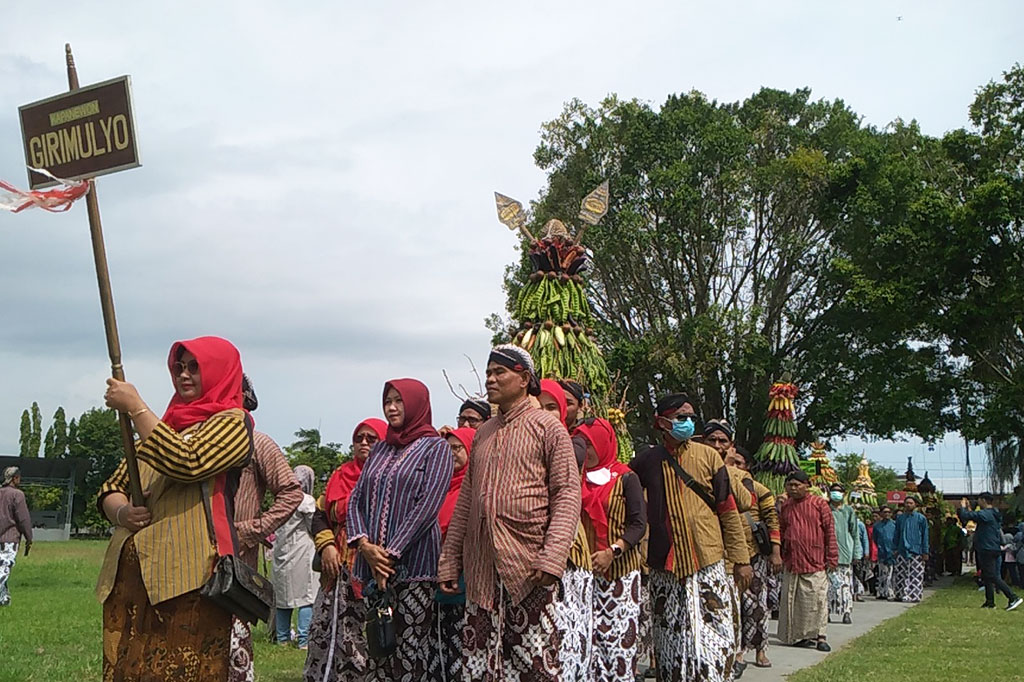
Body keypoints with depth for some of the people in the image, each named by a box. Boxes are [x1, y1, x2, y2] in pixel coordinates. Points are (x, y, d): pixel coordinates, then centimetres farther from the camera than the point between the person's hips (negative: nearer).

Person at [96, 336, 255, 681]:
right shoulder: (167, 424, 22)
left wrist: (135, 407, -10)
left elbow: (185, 463, -18)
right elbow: (111, 487, 21)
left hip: (186, 582, -7)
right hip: (128, 578, 7)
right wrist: (121, 512, -2)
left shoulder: (232, 422, 2)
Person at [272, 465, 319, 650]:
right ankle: (304, 640, -7)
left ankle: (282, 637, 17)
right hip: (302, 553, -7)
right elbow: (314, 528, -6)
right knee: (307, 595, -3)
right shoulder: (307, 501, -10)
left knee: (283, 594, 12)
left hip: (282, 552, 7)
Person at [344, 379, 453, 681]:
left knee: (409, 654, -7)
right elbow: (356, 500, 14)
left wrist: (390, 553, -13)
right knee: (375, 654, 3)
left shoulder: (436, 447, 2)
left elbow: (428, 505, -8)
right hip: (370, 564, 5)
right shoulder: (379, 449, 19)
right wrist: (364, 544, -4)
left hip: (413, 564, -5)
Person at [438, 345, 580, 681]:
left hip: (529, 569, -5)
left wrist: (552, 558, -18)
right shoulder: (483, 433, 18)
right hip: (481, 571, 6)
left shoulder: (547, 426, 1)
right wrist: (449, 562, 14)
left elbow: (568, 494, -7)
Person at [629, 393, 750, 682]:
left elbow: (728, 511, 5)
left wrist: (741, 559, 3)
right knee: (669, 637, 7)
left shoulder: (708, 456, 4)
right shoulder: (647, 461, 4)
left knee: (715, 637, -5)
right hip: (664, 566, 1)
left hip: (708, 563, -1)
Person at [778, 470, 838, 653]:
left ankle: (820, 635, 2)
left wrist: (832, 558, -6)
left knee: (817, 599, -5)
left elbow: (830, 532, -2)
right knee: (793, 600, 5)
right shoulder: (785, 507, 12)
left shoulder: (819, 504, -1)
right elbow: (780, 533, 18)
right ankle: (799, 635, 15)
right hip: (792, 562, 4)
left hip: (815, 563, -4)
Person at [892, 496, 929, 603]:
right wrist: (895, 548, 9)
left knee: (916, 575, -4)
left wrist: (925, 552, -2)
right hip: (902, 552, 3)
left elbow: (925, 536, 2)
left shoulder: (921, 518, 2)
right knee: (901, 574, 3)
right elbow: (896, 535, 16)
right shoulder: (900, 518, 11)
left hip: (916, 551, -3)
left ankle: (914, 595, 0)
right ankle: (901, 594, 9)